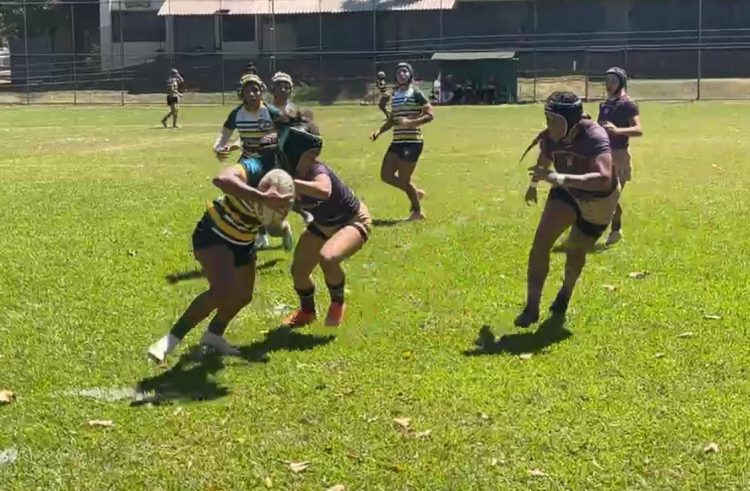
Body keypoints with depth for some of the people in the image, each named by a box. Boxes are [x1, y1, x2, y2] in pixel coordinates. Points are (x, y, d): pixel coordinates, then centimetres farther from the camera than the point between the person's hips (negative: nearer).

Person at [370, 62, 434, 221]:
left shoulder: (415, 93, -8)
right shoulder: (395, 95, 15)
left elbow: (430, 115, -13)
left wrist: (410, 122, -25)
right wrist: (379, 131, 10)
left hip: (412, 142, -8)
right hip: (397, 142, 8)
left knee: (403, 180, -5)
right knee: (386, 175, 6)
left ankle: (418, 212, 15)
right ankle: (416, 193, 27)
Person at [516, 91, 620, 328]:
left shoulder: (594, 138, -38)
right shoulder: (550, 137, -21)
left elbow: (604, 179, -54)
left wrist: (559, 178, -64)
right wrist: (533, 184, 25)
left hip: (598, 201, -3)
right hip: (567, 192, 3)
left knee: (575, 252, 13)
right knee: (542, 240, -17)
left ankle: (565, 292, 47)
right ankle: (532, 307, -10)